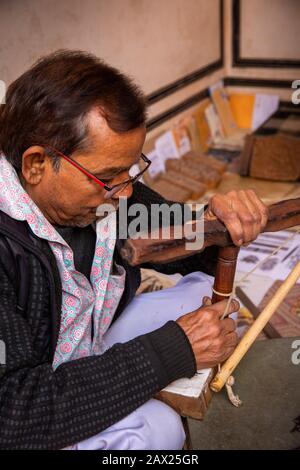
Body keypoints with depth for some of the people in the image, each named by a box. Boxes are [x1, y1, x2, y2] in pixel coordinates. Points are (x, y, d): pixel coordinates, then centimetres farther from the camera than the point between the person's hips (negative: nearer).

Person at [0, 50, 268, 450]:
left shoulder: (101, 184, -12)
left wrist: (215, 220, -21)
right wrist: (172, 351, -34)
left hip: (91, 349, 7)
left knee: (209, 287, 0)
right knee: (156, 428, -31)